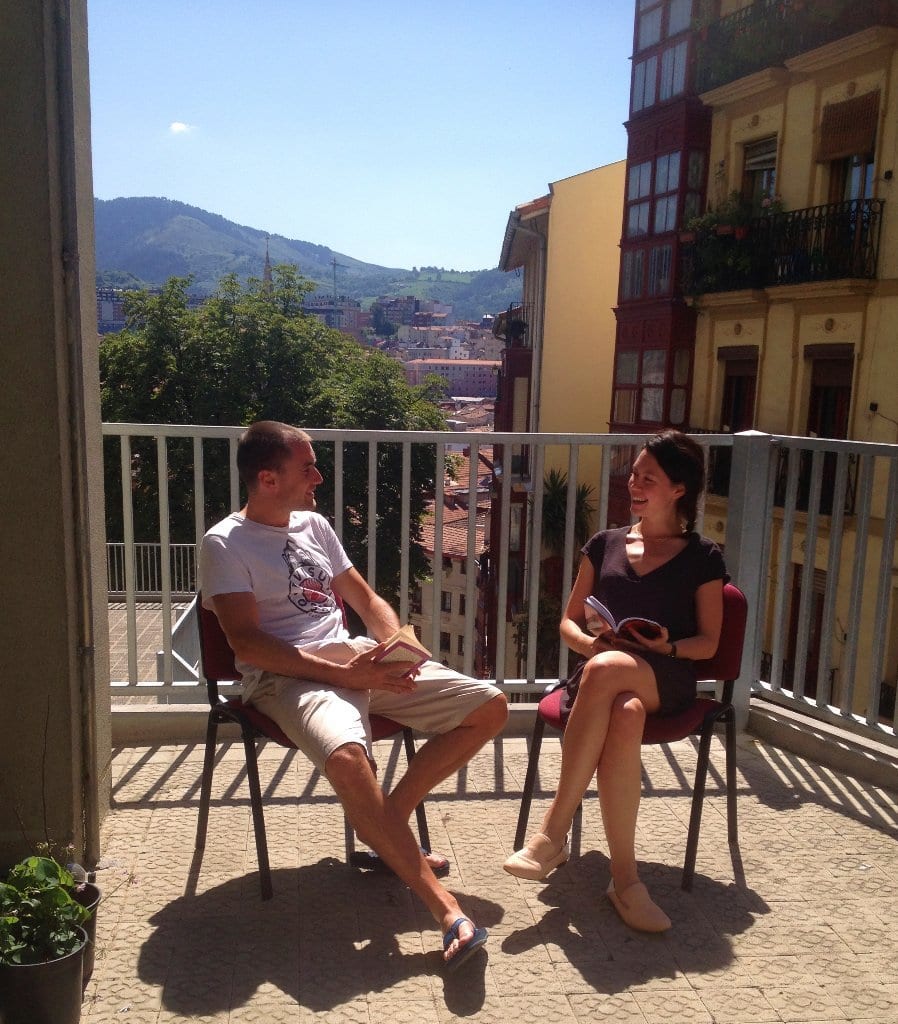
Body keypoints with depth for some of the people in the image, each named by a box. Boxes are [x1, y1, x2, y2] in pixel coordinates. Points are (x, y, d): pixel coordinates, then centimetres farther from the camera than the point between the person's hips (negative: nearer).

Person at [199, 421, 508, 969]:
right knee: (347, 757, -40)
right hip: (287, 676, -7)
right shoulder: (225, 544, -3)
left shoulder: (315, 525, 17)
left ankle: (390, 813, 2)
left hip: (359, 658, 7)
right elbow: (248, 642, -14)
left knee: (490, 706, -3)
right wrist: (344, 675, -20)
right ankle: (444, 905, -29)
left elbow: (368, 599, 21)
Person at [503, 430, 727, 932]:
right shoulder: (605, 544, 18)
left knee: (606, 670, -39)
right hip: (600, 674, 2)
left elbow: (708, 642, 9)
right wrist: (590, 641, -6)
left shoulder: (703, 558, 11)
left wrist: (667, 647, -12)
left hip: (666, 681, -2)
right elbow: (569, 623, 17)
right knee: (624, 716, -38)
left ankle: (554, 833, -33)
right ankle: (625, 876, -30)